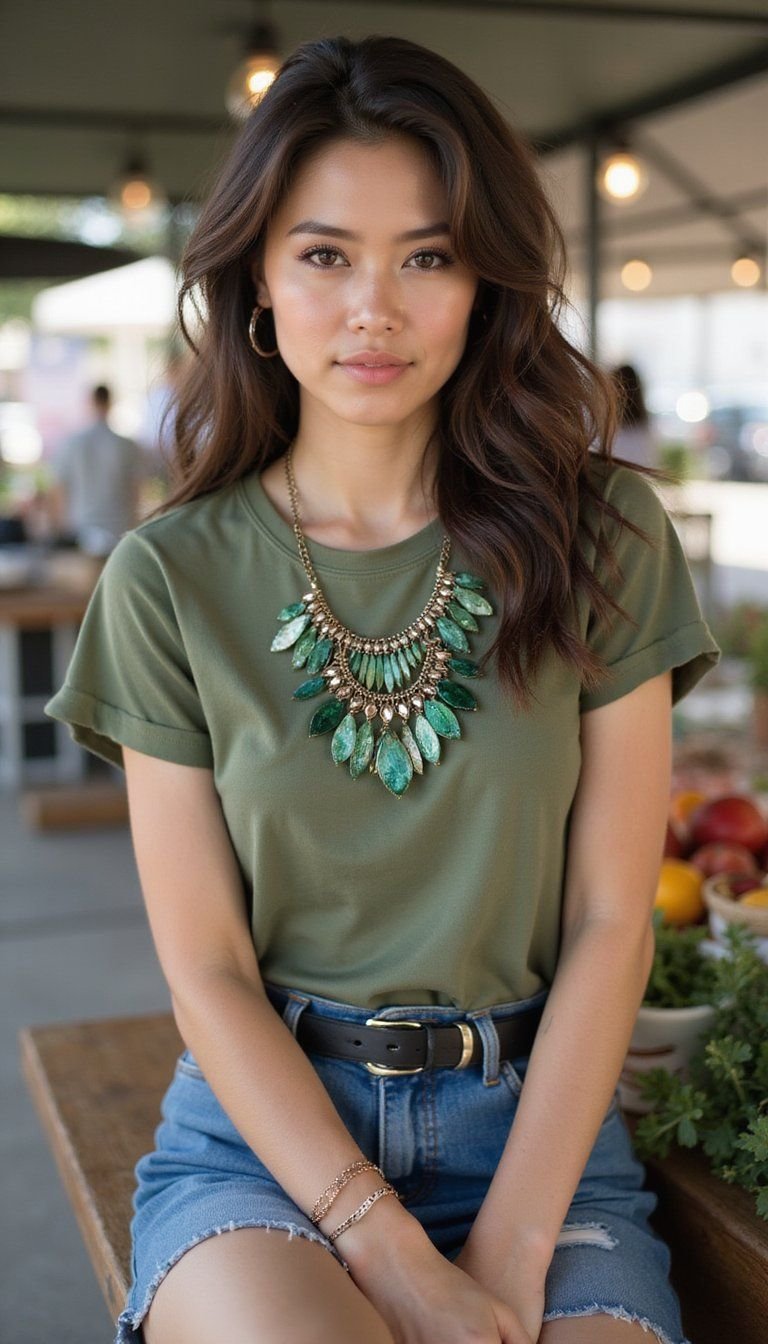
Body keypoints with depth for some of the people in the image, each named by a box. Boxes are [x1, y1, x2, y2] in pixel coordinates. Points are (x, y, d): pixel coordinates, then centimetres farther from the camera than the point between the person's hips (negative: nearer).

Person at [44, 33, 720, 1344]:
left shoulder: (605, 539, -1)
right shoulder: (172, 578, -3)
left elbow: (609, 919, -2)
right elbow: (206, 967, -4)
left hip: (536, 1121, 2)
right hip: (264, 1121, -1)